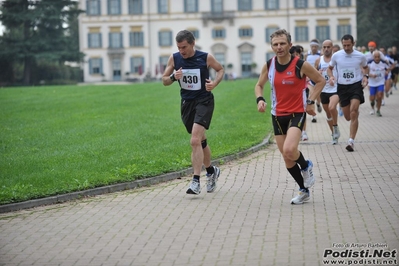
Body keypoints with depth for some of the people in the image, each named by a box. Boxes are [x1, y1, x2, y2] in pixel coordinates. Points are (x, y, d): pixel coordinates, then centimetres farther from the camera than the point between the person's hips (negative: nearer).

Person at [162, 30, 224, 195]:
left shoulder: (206, 58, -10)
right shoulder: (174, 58, -2)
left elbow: (220, 69, 9)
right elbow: (164, 81, 5)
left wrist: (214, 83, -10)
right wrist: (173, 77, -17)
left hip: (204, 101, -4)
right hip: (187, 102, 4)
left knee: (195, 141, -19)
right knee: (200, 141, 15)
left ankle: (196, 182, -19)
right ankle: (211, 171, 38)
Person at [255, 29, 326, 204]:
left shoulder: (301, 65, -13)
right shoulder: (268, 66, -1)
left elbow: (321, 80, -1)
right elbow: (259, 85, 13)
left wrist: (311, 101, -9)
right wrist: (260, 99, -7)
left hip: (297, 113, -5)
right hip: (277, 115, 5)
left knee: (289, 150, -27)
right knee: (287, 159, 8)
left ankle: (306, 166, 8)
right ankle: (304, 191, 27)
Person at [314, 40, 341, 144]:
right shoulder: (318, 61, 6)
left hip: (335, 89, -4)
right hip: (324, 90, 4)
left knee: (332, 107, -29)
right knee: (328, 113, 12)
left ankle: (336, 127, -8)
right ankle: (334, 133, 27)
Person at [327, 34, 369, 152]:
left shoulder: (360, 56, -2)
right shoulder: (336, 56, -2)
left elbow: (365, 67, 17)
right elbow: (329, 68, 13)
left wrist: (365, 76, -3)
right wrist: (331, 76, -8)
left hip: (356, 85, -2)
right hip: (342, 86, 2)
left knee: (353, 112, -20)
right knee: (348, 117, 7)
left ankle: (351, 141, -17)